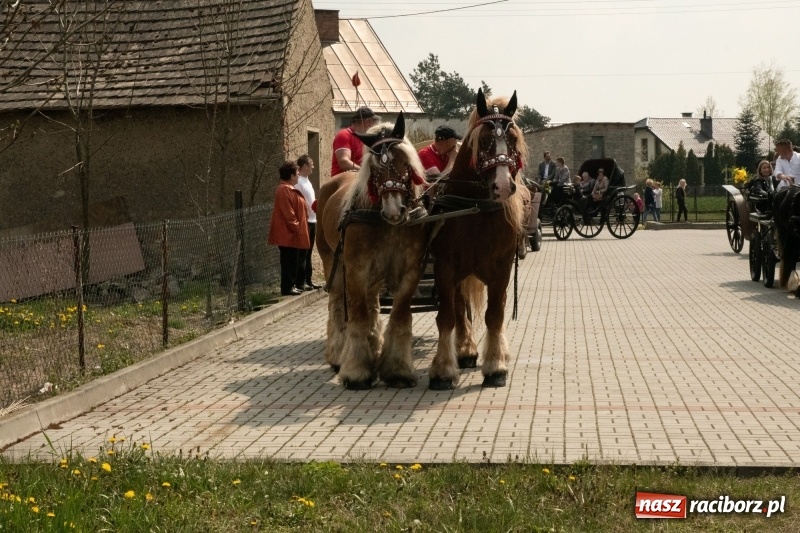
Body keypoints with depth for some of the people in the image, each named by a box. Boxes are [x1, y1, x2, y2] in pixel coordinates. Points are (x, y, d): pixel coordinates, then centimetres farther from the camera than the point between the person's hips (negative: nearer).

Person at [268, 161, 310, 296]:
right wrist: (296, 227, -18)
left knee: (292, 261, 13)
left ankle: (291, 286, 17)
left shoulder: (289, 189, 18)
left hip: (292, 234, 11)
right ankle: (287, 287, -5)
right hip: (288, 234, -11)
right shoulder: (285, 190, -16)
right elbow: (288, 213, -21)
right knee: (288, 260, -7)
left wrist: (298, 228, 19)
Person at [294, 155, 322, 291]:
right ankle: (300, 282, -4)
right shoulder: (298, 182, -12)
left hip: (312, 221, 9)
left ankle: (308, 280, 17)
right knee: (303, 254, -6)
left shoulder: (307, 181, 17)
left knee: (308, 253, 12)